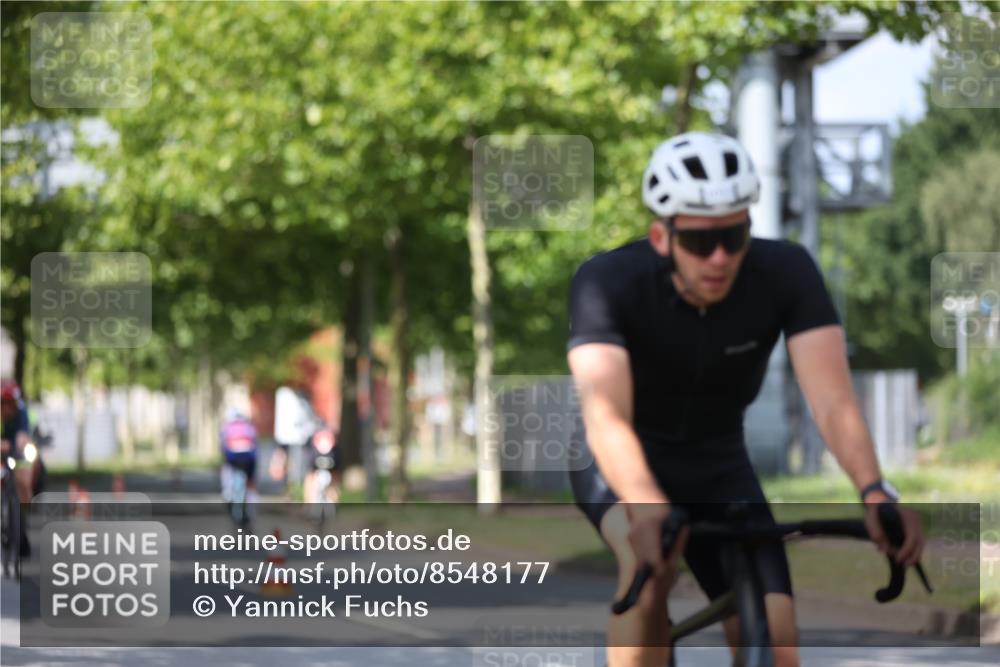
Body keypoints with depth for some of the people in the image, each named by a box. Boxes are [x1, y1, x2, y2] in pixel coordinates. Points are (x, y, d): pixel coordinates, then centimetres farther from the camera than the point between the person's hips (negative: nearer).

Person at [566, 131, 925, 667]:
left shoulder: (786, 273, -23)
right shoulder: (607, 282, -30)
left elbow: (832, 399, -34)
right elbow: (604, 414, -44)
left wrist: (875, 492, -53)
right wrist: (649, 509, -63)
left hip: (717, 466, 3)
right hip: (622, 464, -3)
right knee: (650, 564, -36)